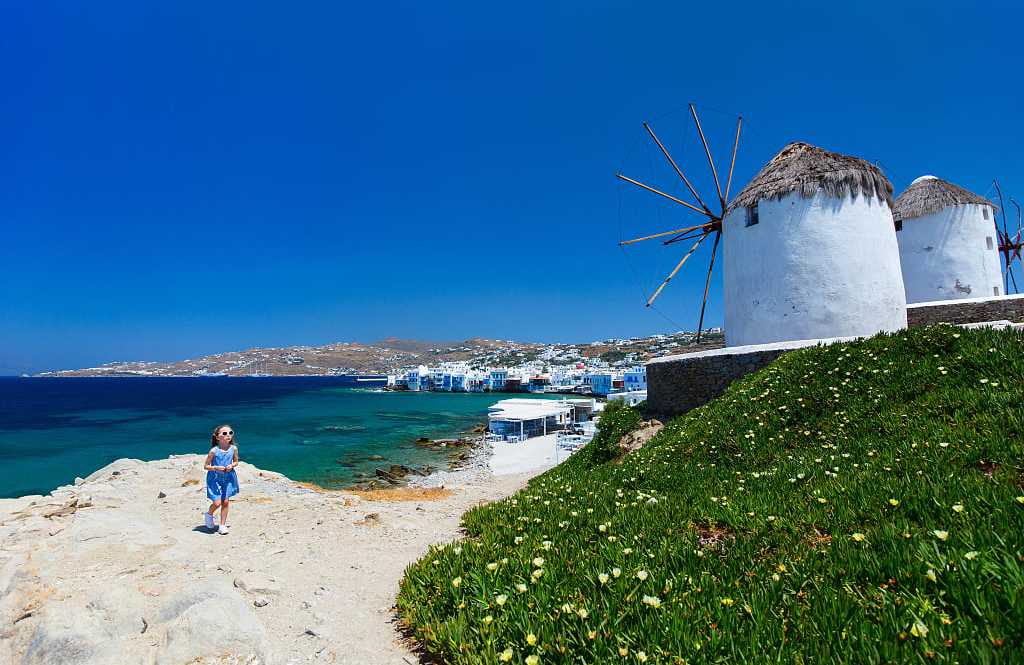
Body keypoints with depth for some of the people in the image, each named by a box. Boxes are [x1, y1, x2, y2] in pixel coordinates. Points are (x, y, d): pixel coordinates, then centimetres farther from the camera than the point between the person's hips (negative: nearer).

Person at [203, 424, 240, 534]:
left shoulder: (234, 448, -7)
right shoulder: (214, 451, -16)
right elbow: (206, 466, -7)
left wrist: (231, 466, -12)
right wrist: (216, 468, -23)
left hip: (228, 477, 3)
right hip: (215, 478, -3)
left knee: (226, 501, 5)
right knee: (217, 502, -6)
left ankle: (223, 525, 19)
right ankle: (209, 514, 29)